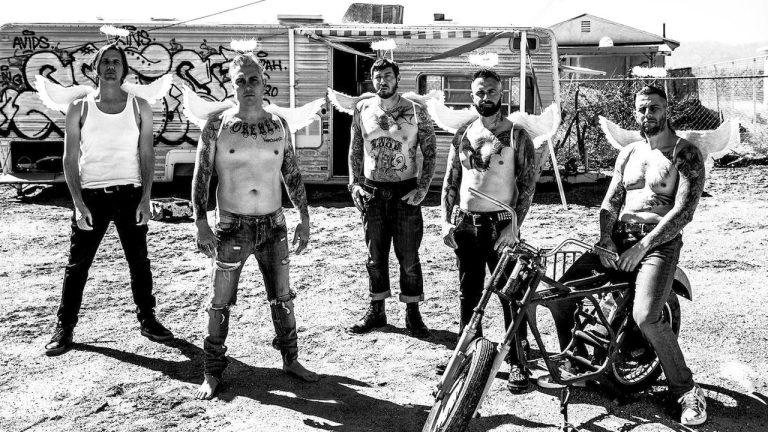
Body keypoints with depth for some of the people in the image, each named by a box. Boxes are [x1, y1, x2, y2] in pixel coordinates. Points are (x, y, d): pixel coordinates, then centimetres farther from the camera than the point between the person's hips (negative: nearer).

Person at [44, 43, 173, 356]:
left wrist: (145, 199, -6)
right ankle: (64, 328, 15)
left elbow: (147, 155, 4)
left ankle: (147, 319, 23)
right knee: (77, 264, 4)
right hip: (91, 195, -1)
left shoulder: (139, 107, 4)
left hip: (130, 194, 1)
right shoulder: (80, 108, 2)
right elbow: (70, 159, 1)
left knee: (139, 262, 8)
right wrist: (79, 204, -9)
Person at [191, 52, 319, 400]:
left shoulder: (279, 126, 4)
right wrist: (201, 224, -12)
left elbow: (292, 175, 9)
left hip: (273, 224, 3)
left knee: (283, 297, 10)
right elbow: (200, 177, -4)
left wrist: (305, 218, 7)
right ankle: (212, 373, 17)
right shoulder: (216, 126, -4)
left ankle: (290, 360, 28)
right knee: (220, 302, 3)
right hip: (233, 226, -2)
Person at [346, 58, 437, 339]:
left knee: (408, 256, 2)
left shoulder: (416, 112, -3)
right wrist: (355, 184, 0)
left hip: (405, 192, -2)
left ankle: (413, 313, 15)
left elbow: (430, 153, 0)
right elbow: (355, 151, 11)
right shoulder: (363, 109, 5)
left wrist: (422, 188, -10)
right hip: (371, 192, 2)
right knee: (375, 255, 10)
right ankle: (376, 311, 22)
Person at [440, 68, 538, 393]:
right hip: (465, 223, 4)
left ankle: (517, 362, 10)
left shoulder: (516, 136, -3)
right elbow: (450, 181, 12)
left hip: (501, 224, -4)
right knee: (469, 293, 12)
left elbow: (528, 185, -6)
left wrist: (514, 226, -14)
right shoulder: (462, 135, 9)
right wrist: (446, 221, 3)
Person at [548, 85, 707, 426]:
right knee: (558, 296, -10)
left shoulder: (686, 154, -2)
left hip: (659, 242, -5)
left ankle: (686, 390, -6)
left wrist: (642, 246, -18)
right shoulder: (628, 153, 17)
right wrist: (605, 240, -8)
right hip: (618, 239, 5)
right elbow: (610, 201, 10)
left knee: (646, 318, -29)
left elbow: (684, 210, -12)